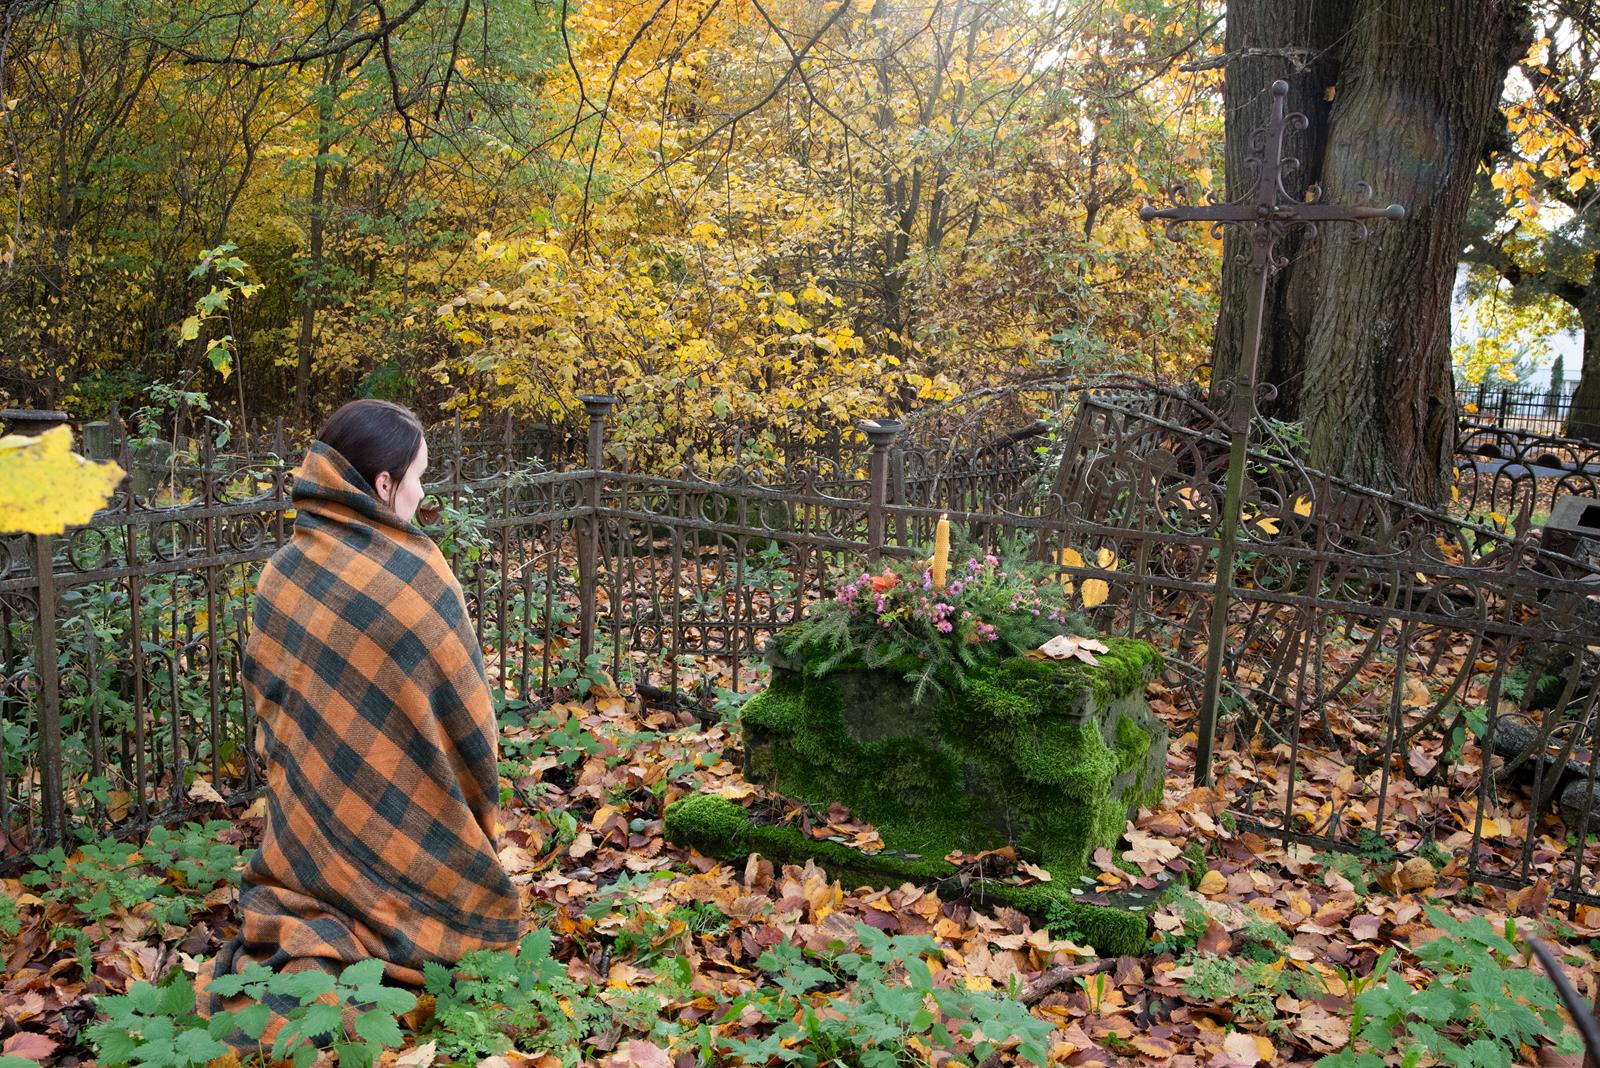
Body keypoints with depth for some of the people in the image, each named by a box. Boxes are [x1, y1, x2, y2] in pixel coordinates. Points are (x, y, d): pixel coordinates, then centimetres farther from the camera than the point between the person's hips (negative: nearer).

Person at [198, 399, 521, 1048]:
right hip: (405, 819, -5)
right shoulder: (415, 571, -17)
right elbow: (463, 707, -10)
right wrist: (477, 809, 6)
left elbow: (262, 694, 9)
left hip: (307, 816, 6)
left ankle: (294, 965, -8)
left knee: (306, 915, 26)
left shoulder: (281, 570, -1)